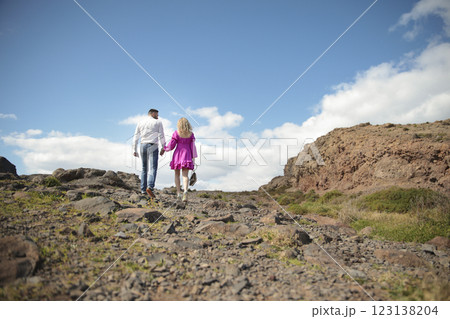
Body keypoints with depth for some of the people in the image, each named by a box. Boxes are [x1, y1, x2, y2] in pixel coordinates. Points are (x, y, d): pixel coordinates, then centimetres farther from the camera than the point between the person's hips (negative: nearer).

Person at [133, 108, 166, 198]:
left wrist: (135, 150, 14)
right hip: (152, 146, -4)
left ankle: (143, 189, 11)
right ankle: (150, 187, -30)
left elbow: (135, 138, 12)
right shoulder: (158, 122, 4)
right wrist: (163, 148, 4)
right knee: (153, 168, -10)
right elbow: (161, 136, -2)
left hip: (143, 145, 4)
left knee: (144, 168, 14)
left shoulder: (140, 123, 15)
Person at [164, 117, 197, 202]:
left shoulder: (176, 133, -3)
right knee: (185, 175, -4)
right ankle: (185, 190, -26)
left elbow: (171, 145, -1)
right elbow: (193, 146, 3)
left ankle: (178, 193, 12)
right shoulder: (191, 134, 3)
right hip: (187, 155, 1)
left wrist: (165, 148, 18)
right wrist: (193, 158, 6)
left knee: (177, 174, 12)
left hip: (177, 154, -1)